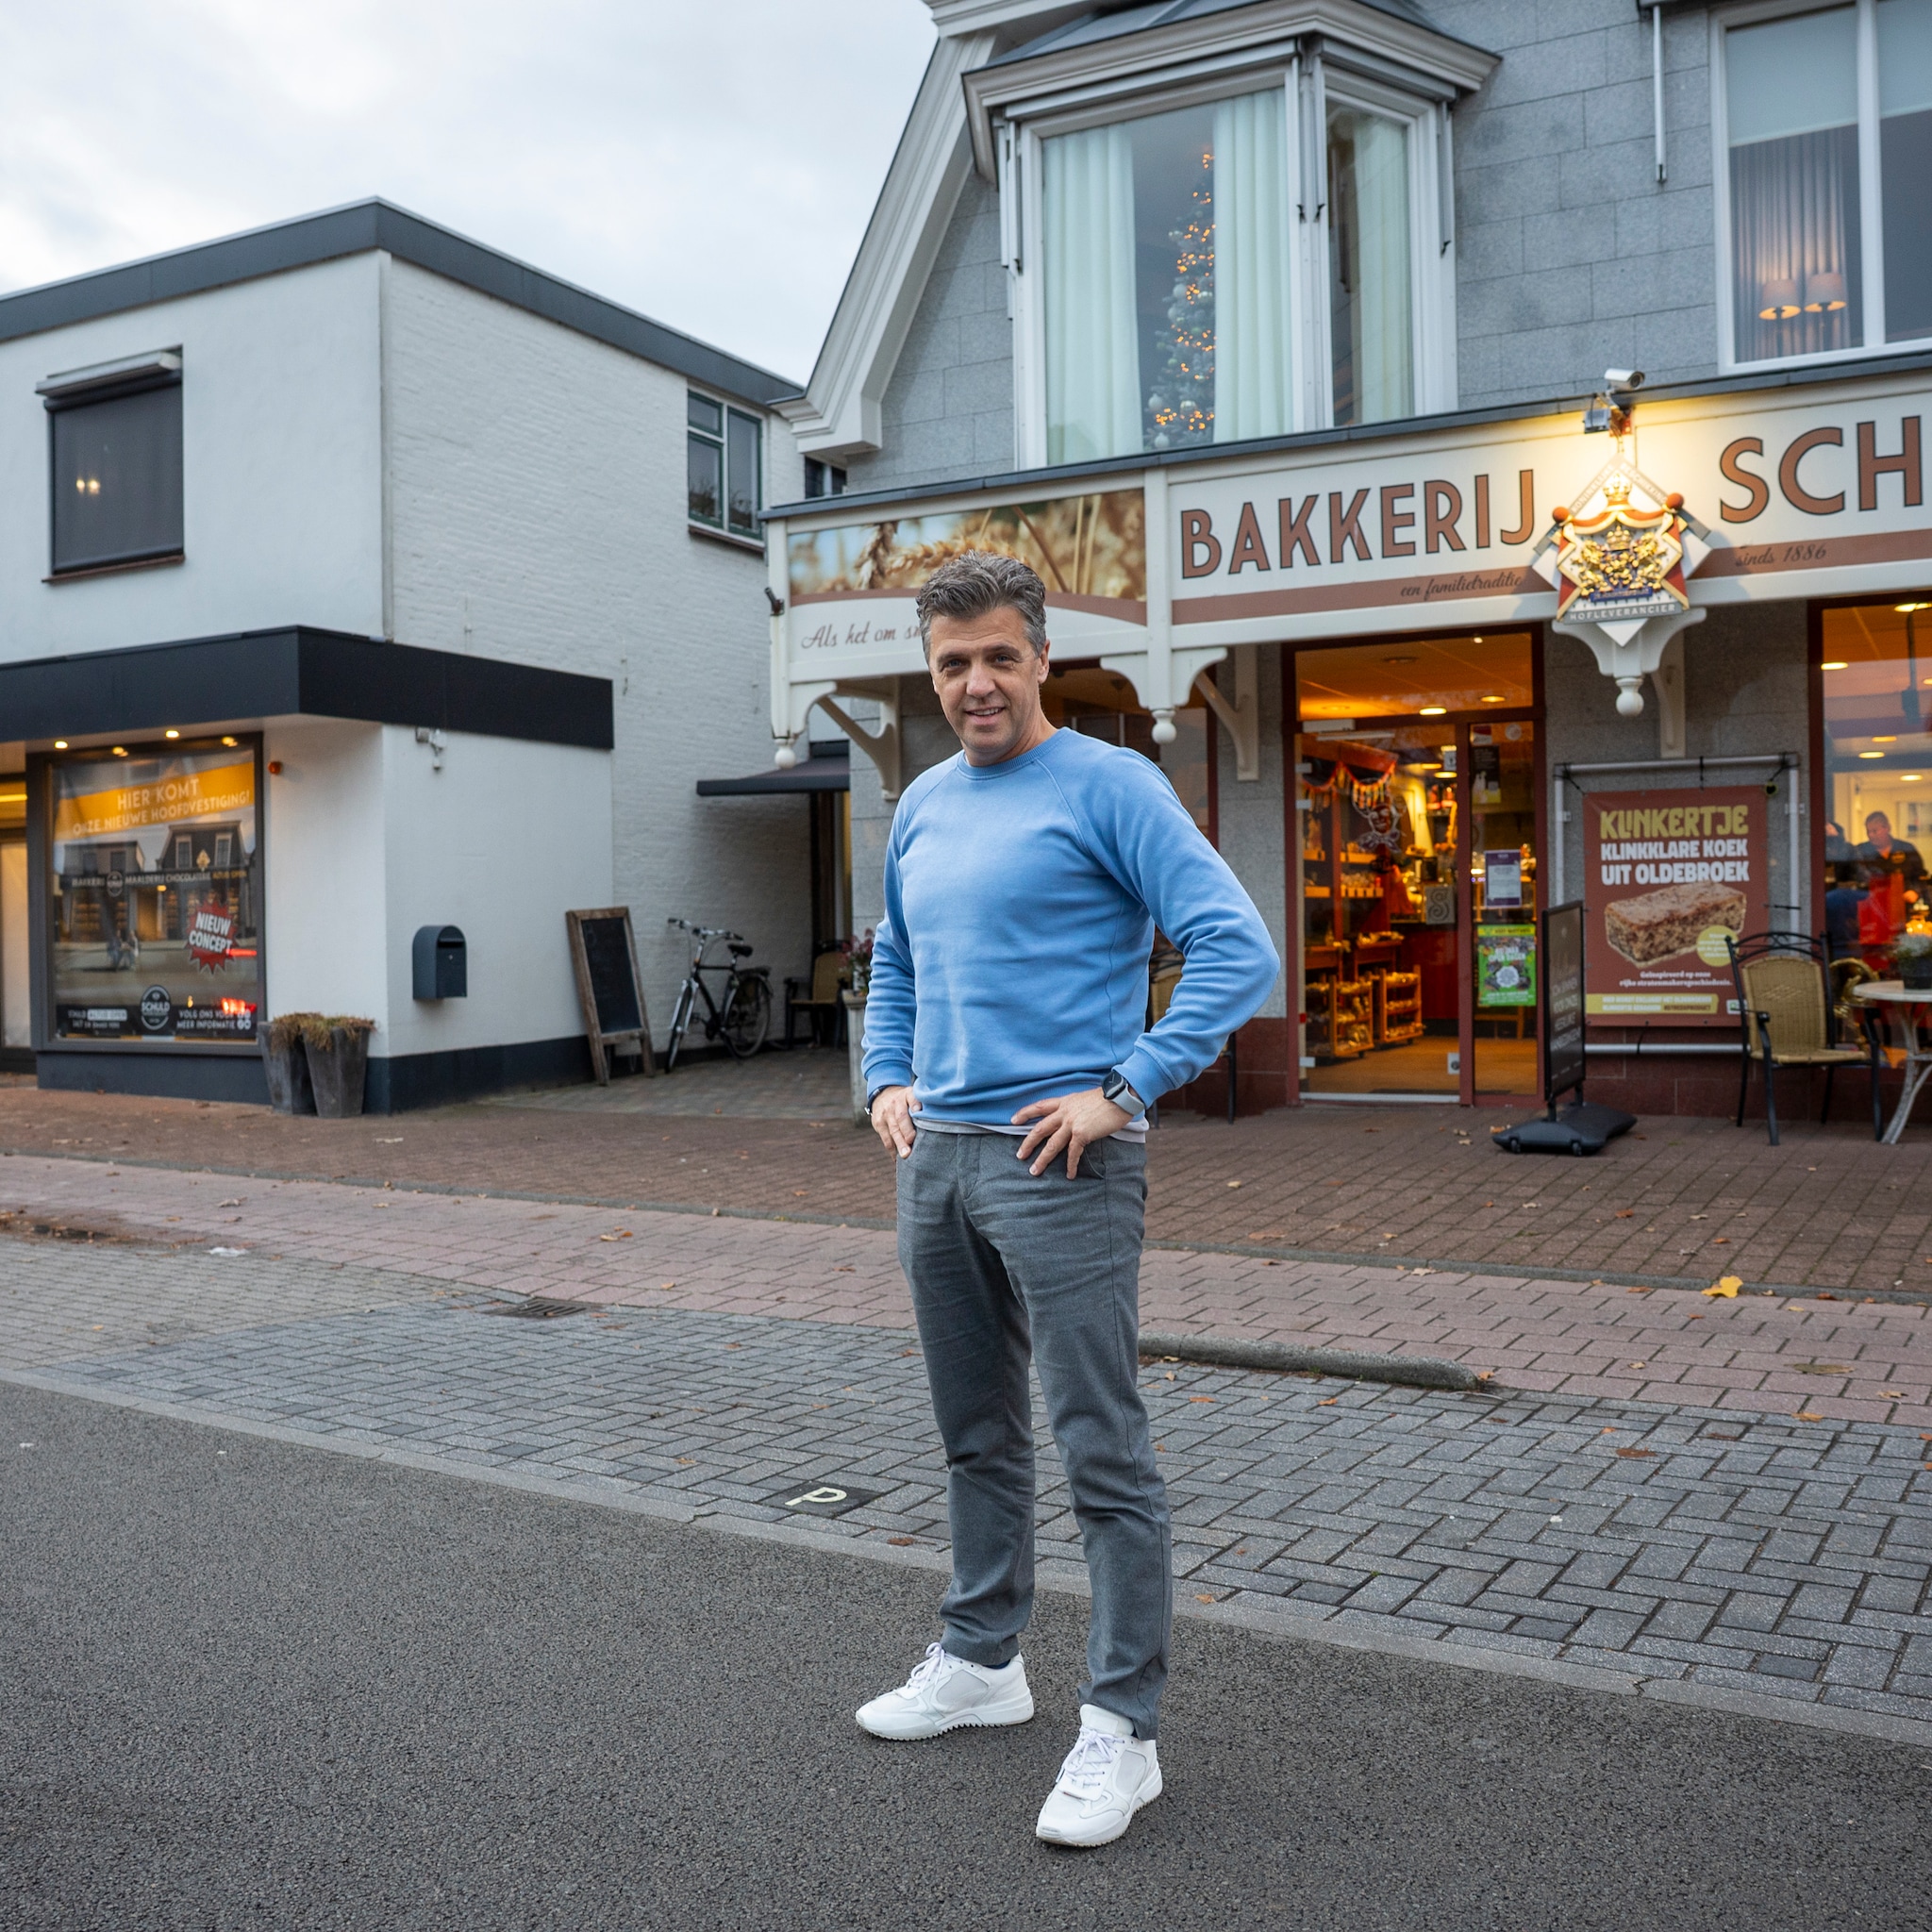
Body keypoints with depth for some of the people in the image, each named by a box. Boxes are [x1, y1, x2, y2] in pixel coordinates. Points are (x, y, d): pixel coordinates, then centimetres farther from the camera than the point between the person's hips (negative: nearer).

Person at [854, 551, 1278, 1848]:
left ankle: (1122, 1731, 10)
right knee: (978, 1436, 19)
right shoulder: (923, 807, 14)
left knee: (1105, 1453, -2)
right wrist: (889, 1081, 14)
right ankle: (982, 1661, 35)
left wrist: (1124, 1090, -19)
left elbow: (1239, 951, -16)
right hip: (937, 1160, 8)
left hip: (1059, 1167, -7)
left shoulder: (1109, 786, -8)